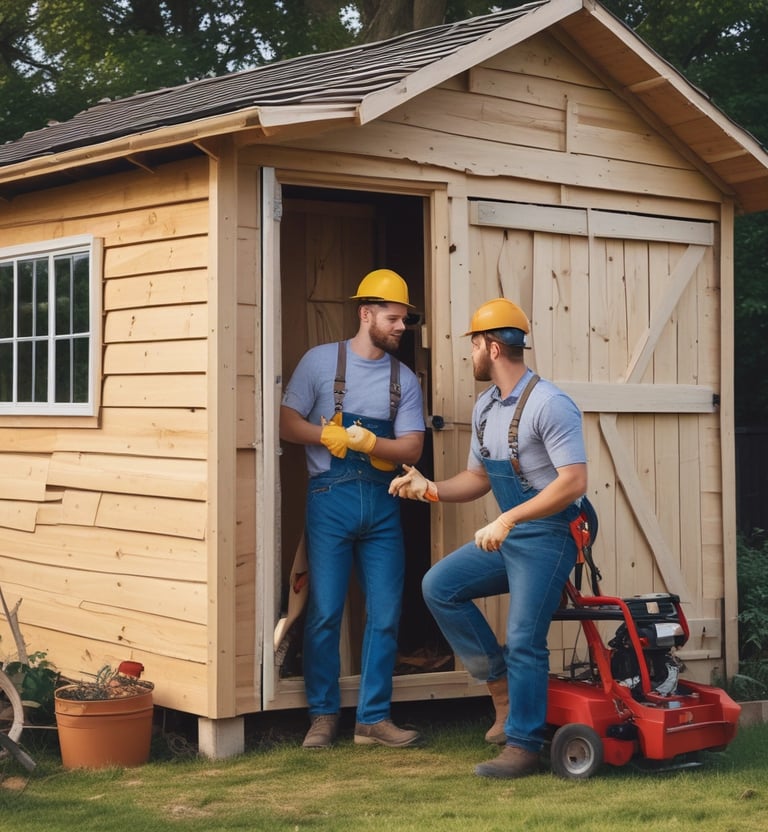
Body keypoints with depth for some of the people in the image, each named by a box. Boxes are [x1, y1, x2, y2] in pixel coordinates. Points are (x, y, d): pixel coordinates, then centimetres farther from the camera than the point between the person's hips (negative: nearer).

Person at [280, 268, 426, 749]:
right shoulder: (321, 361, 3)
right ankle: (323, 715, 11)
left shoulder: (405, 379, 10)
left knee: (386, 615, 2)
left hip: (382, 502, 3)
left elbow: (411, 449, 1)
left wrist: (366, 441, -15)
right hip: (331, 498, -3)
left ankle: (374, 718, 12)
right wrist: (329, 435, -16)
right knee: (325, 613, -2)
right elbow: (288, 423, -1)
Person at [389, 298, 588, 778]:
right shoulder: (486, 407, 11)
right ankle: (502, 685, 7)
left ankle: (523, 747, 3)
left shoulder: (548, 405, -17)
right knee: (440, 586, 0)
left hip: (548, 536, -9)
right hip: (509, 535, 9)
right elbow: (477, 478, 19)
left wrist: (508, 519, -26)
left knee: (524, 641, -8)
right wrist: (431, 489, 1)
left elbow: (574, 482, -24)